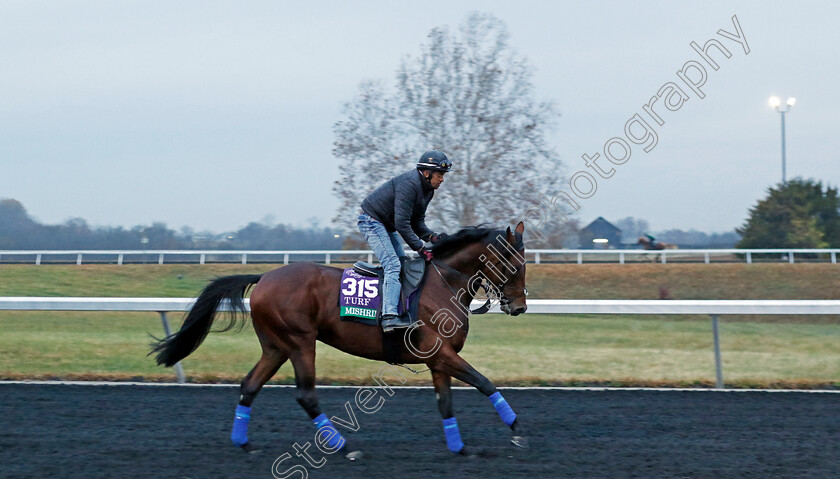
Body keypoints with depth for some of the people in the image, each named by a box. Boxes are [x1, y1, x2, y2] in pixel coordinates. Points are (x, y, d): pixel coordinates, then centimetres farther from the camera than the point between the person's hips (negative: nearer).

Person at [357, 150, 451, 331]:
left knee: (404, 264, 10)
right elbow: (402, 223, -29)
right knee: (393, 265, -21)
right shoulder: (409, 184, -26)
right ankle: (389, 317, -31)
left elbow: (417, 221, 10)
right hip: (371, 221, -11)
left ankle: (403, 311, 14)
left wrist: (432, 237, -8)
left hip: (386, 225, 11)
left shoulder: (427, 189, 6)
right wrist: (420, 248, -26)